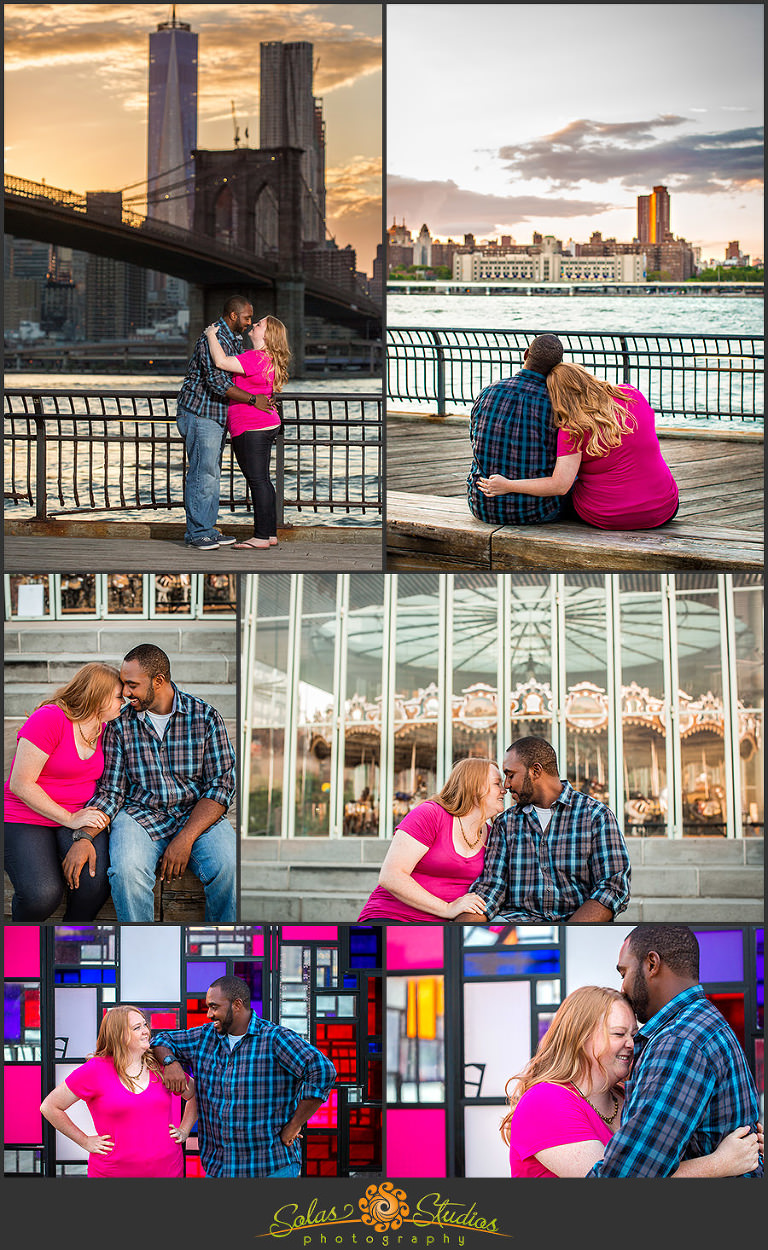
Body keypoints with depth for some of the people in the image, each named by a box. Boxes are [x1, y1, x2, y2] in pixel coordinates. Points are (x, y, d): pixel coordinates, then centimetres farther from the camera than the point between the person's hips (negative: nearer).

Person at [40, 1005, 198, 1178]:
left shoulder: (160, 1068, 4)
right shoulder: (95, 1071, -7)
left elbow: (194, 1096, 21)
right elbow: (49, 1107, -3)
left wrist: (183, 1131, 8)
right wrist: (85, 1141, -3)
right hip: (113, 1171, -3)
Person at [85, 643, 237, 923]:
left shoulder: (205, 716, 0)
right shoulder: (121, 723, 4)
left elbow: (221, 785, -5)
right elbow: (109, 792, 3)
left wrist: (185, 839, -17)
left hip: (197, 816, 0)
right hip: (140, 816, 0)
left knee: (228, 865, -30)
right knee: (126, 870, -33)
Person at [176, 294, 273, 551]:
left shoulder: (234, 339, 14)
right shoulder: (212, 339, -19)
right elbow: (218, 382, -28)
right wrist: (253, 399, -26)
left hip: (218, 416, 10)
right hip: (200, 414, -10)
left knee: (212, 474, 12)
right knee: (202, 474, -8)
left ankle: (207, 529, 18)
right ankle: (196, 533, -4)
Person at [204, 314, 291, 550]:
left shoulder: (256, 358, -18)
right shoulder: (266, 358, 15)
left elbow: (221, 362, -25)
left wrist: (211, 335, -12)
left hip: (251, 429, -10)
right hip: (266, 426, 10)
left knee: (257, 480, -7)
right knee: (262, 480, 13)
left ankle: (262, 537, -5)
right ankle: (271, 534, 16)